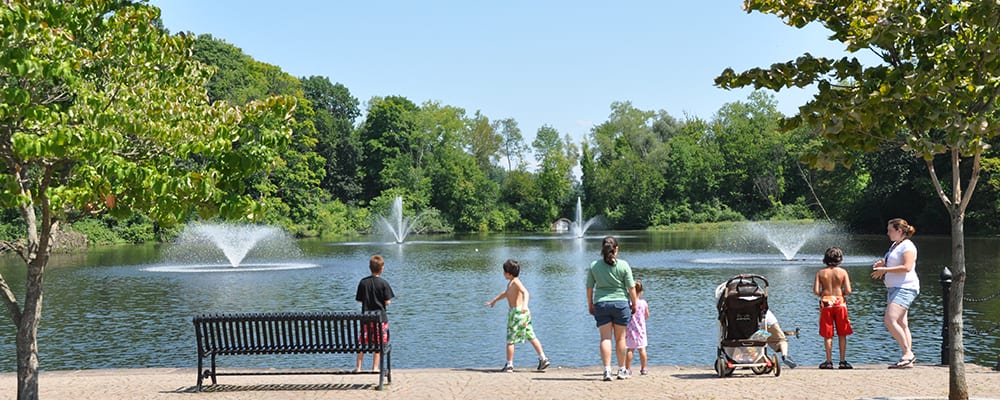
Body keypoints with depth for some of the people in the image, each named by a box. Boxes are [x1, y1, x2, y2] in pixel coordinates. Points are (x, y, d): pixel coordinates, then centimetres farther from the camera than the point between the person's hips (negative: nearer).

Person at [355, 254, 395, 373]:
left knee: (362, 343, 12)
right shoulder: (383, 283, -11)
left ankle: (358, 367, 15)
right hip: (380, 317, -3)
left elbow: (359, 299, 3)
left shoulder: (363, 282, -3)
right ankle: (375, 368, 8)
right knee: (378, 343, 6)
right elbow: (387, 302, -11)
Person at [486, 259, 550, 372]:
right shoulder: (511, 283, 17)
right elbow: (506, 293, 36)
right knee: (531, 336, 10)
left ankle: (509, 365, 3)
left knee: (510, 339, -1)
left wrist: (525, 305, -46)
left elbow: (526, 292, -28)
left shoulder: (516, 281, -12)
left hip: (517, 312, -9)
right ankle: (543, 358, 8)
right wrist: (494, 301, 49)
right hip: (523, 313, 9)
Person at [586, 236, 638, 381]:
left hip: (601, 304, 1)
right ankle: (622, 370, 19)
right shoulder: (623, 265, -5)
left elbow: (589, 287, 4)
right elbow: (631, 287, -4)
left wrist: (590, 304, 15)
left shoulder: (594, 266, 0)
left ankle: (607, 370, -8)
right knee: (620, 338, 9)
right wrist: (634, 304, 8)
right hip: (621, 303, -1)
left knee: (605, 338, 2)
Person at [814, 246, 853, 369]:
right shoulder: (843, 272, -2)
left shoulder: (820, 272, -1)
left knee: (828, 335, 5)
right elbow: (848, 291, -9)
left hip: (826, 303, 0)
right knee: (842, 334, 9)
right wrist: (841, 293, 12)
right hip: (840, 303, 0)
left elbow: (816, 291, -8)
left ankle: (829, 361, 5)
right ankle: (843, 361, 9)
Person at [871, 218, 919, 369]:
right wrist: (882, 264, 12)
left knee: (890, 321, -19)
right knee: (901, 324, 7)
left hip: (905, 288, -10)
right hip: (894, 288, 10)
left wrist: (884, 270, -19)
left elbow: (907, 267, -21)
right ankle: (907, 360, 7)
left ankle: (907, 352, -13)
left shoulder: (907, 246, -10)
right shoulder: (895, 245, 20)